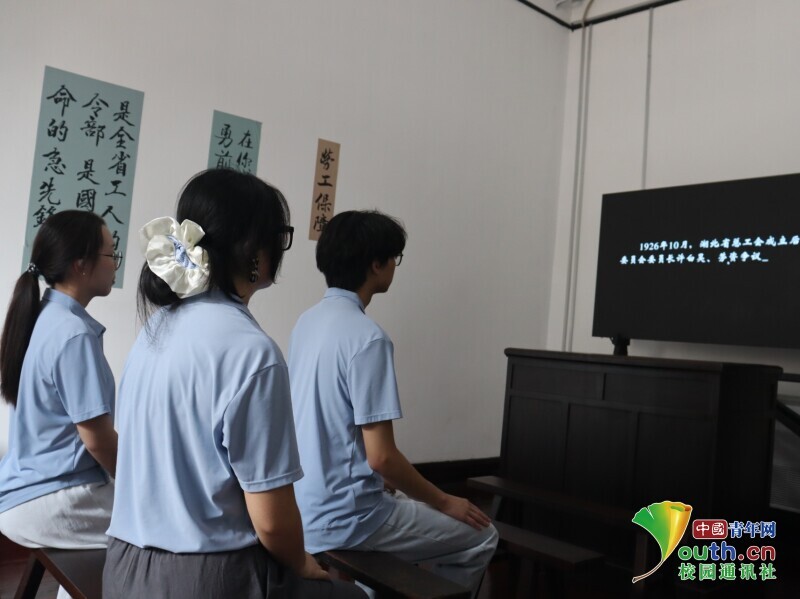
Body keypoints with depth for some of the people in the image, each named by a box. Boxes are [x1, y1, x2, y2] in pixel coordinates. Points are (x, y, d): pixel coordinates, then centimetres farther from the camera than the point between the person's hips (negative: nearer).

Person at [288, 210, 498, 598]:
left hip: (304, 507, 9)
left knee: (411, 501, 30)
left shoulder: (309, 321, 5)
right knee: (481, 538, 7)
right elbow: (381, 455, -22)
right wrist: (444, 503, -6)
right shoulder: (367, 337, -22)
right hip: (341, 519, -8)